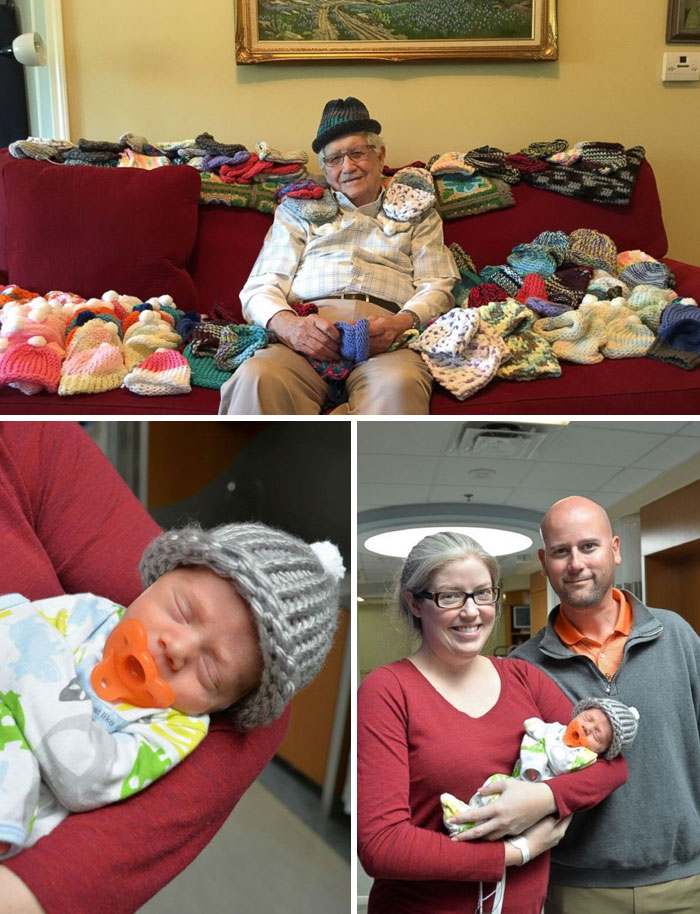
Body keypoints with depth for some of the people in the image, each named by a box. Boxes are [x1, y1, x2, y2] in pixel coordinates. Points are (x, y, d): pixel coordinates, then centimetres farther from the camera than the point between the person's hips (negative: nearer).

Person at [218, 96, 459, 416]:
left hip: (383, 339, 0)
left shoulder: (415, 211, 29)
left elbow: (437, 286, 15)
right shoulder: (299, 209, 28)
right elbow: (261, 287, 15)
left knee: (398, 384, -39)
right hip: (305, 336, 0)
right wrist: (288, 324, -11)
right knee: (257, 376, -36)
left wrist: (401, 322, -10)